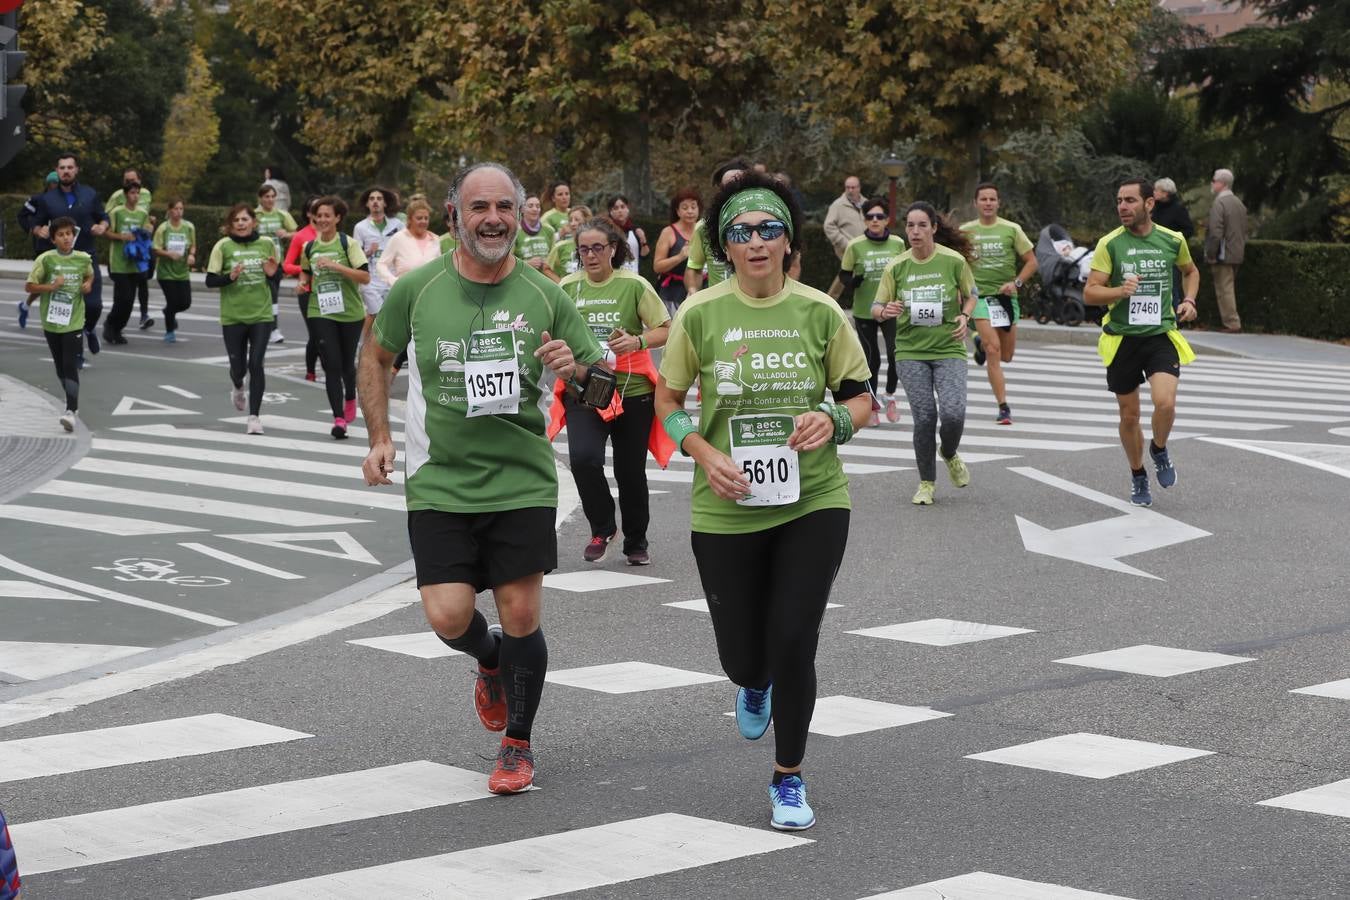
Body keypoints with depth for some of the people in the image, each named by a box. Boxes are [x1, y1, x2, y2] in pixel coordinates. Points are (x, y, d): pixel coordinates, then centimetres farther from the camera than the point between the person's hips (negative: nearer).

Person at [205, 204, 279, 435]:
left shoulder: (267, 244, 1)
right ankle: (238, 388, 45)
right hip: (232, 316, 0)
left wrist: (272, 273, -7)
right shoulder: (223, 246, -5)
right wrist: (230, 277, -22)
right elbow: (210, 280, -5)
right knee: (238, 366, 7)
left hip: (261, 314, 0)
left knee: (255, 364, -10)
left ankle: (254, 415, -1)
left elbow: (275, 273, 16)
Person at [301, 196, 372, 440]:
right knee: (331, 365, -10)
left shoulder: (348, 244, -6)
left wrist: (335, 265, -23)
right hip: (321, 313, 1)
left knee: (347, 363, 12)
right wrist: (303, 282, 2)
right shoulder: (309, 247, 5)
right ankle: (339, 419, -13)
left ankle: (350, 399, 43)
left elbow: (365, 277, -15)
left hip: (350, 312, -1)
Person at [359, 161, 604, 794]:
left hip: (523, 482, 0)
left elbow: (601, 379, 7)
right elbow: (376, 357, 14)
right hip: (439, 484, 0)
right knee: (448, 617, -8)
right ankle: (491, 661, 30)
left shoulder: (545, 296, -1)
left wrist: (574, 369, -16)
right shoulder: (417, 289, -2)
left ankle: (517, 743, 21)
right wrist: (379, 438, 5)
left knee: (521, 615, 0)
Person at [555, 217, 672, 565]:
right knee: (583, 457, -21)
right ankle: (602, 528, 3)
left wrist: (637, 341, -20)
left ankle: (636, 543, 29)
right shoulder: (568, 287, 5)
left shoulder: (634, 285, -3)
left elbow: (666, 330, -2)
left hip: (632, 390, -1)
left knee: (630, 471, 6)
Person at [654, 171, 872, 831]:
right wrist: (705, 453, -11)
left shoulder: (820, 312, -3)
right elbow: (668, 401, 6)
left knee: (794, 641, -9)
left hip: (814, 502, 0)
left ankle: (789, 778, 13)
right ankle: (754, 686, 49)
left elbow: (861, 398, 6)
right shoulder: (699, 315, -5)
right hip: (726, 510, 1)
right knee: (743, 654, 7)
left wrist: (833, 419, -16)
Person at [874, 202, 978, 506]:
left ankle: (950, 455, 19)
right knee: (924, 417, -5)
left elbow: (970, 294, 12)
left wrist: (965, 317, -7)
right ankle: (927, 483, 14)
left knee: (953, 413, -17)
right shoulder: (896, 267, 0)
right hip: (911, 352, 1)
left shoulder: (954, 261, -3)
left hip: (949, 348, -1)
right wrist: (885, 311, -18)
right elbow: (877, 307, 5)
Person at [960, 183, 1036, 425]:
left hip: (1006, 296, 2)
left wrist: (1016, 283, -9)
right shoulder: (966, 231, 3)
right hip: (980, 296, -2)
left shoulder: (1011, 229, 2)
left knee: (1006, 356, 8)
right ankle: (1003, 407, -12)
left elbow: (1031, 261, 4)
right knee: (993, 351, -15)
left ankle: (981, 343, 41)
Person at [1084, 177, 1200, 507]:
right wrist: (1120, 291, -25)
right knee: (1129, 414, 7)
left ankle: (1159, 450, 11)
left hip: (1161, 335, 0)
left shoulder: (1173, 240, 1)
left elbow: (1191, 271, 22)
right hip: (1122, 339, 0)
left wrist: (1188, 300, 5)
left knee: (1165, 402, -21)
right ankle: (1137, 476, 30)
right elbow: (1089, 293, -8)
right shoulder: (1109, 244, -5)